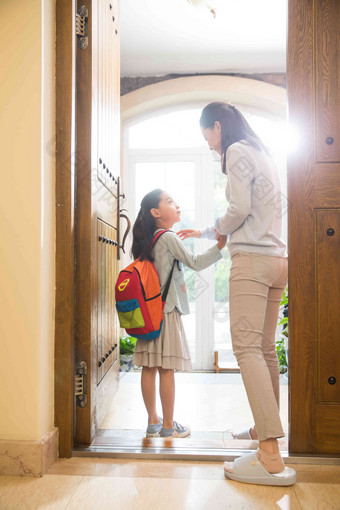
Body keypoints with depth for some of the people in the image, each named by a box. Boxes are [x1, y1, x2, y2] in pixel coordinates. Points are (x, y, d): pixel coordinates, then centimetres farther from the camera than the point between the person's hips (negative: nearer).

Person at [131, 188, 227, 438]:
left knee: (149, 367, 9)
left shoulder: (149, 240, 13)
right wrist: (219, 247, -10)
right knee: (166, 369, 0)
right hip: (166, 310, -8)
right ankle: (168, 426, 10)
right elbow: (195, 263, -11)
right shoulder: (169, 237, -9)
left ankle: (153, 422, 19)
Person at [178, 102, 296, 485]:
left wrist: (217, 228, 8)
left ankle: (271, 458, -19)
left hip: (252, 259, -10)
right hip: (276, 259, 10)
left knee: (246, 347, -15)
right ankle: (266, 427, 26)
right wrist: (202, 233, 32)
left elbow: (239, 210, -14)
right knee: (265, 349, 14)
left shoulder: (237, 152, -3)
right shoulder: (262, 154, 25)